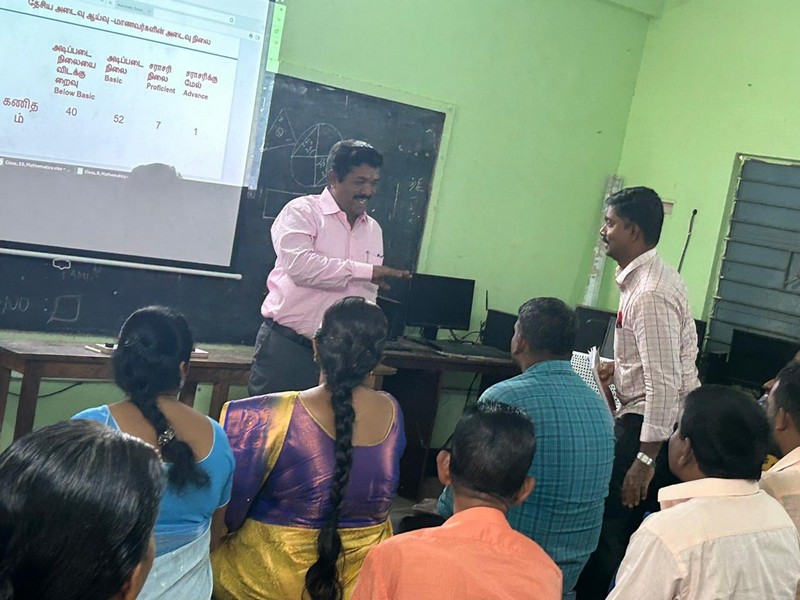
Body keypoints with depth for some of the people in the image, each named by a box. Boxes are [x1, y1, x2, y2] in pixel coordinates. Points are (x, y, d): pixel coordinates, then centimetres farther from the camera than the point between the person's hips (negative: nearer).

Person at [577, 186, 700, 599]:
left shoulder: (649, 294, -23)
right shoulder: (646, 276, 8)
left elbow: (664, 381, -26)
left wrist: (645, 458, -25)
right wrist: (620, 367, 13)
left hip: (650, 424, -10)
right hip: (658, 421, 10)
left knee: (610, 526, -1)